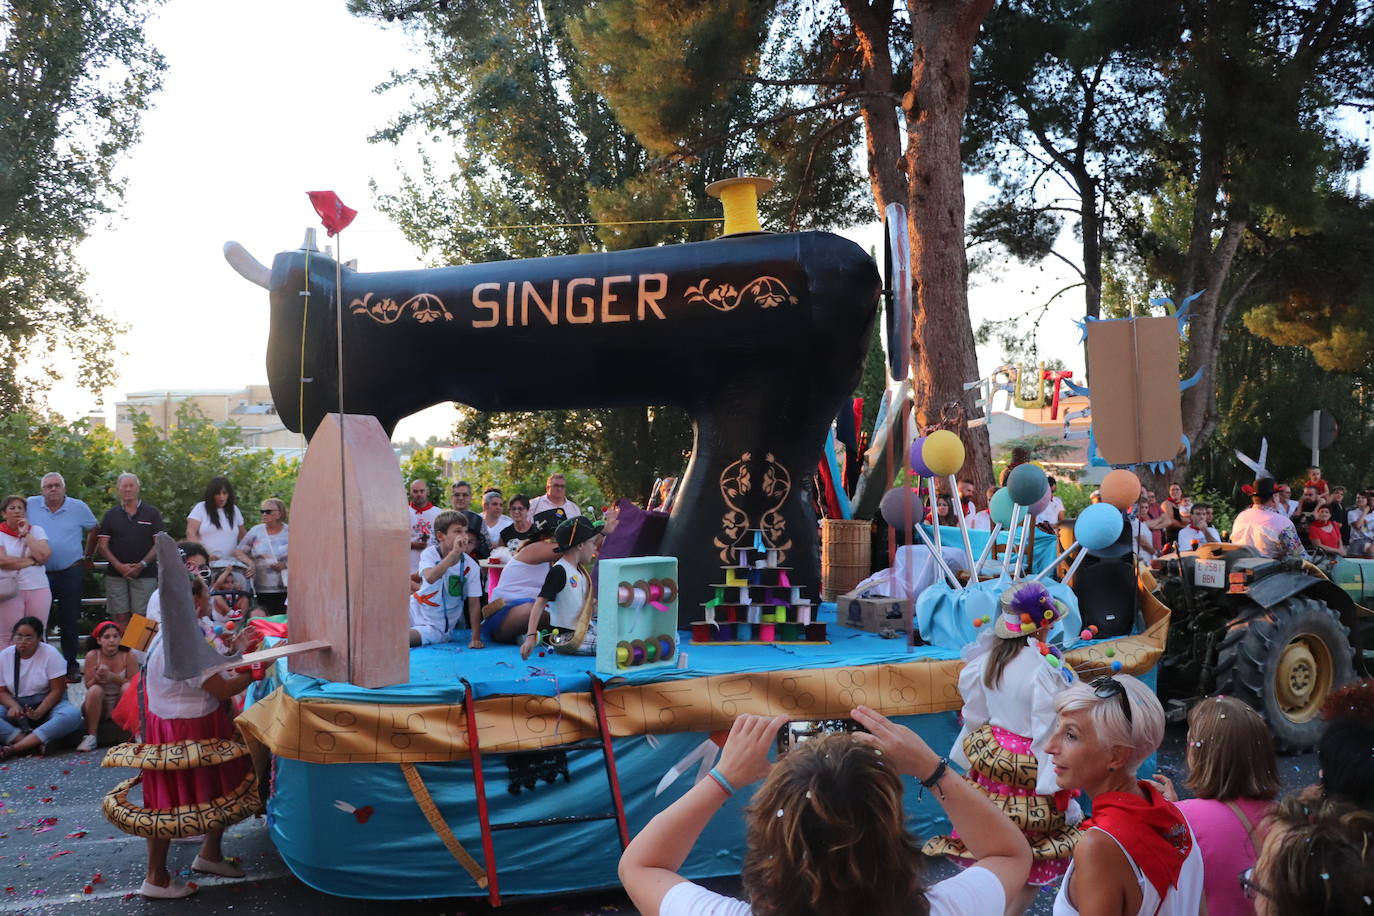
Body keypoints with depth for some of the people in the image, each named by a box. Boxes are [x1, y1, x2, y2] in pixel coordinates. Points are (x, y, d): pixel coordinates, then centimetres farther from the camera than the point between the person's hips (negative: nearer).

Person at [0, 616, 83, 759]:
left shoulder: (50, 654, -11)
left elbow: (57, 690, -13)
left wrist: (38, 713, -27)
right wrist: (14, 705, -22)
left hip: (48, 704, -2)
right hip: (17, 706, 2)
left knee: (72, 715, -36)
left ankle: (14, 748, -40)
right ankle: (36, 743, -37)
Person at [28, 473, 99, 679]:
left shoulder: (79, 507, 0)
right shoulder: (31, 505, 0)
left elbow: (93, 530, 14)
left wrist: (87, 556, 16)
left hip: (70, 572, -1)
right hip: (40, 574, 1)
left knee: (70, 622, 4)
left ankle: (71, 666, 12)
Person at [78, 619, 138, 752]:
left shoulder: (128, 656, -7)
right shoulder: (92, 656, -6)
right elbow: (88, 685, -7)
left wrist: (112, 676, -26)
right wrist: (97, 678, -30)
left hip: (122, 706, 0)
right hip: (99, 707, 0)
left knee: (127, 687, -28)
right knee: (95, 690, -30)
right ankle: (91, 737, -22)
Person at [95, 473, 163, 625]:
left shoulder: (152, 513, 7)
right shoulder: (110, 514, 12)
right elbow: (102, 545, 7)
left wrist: (142, 564, -10)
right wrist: (119, 565, -9)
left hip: (145, 574, -2)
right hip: (116, 575, 2)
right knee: (120, 618, 0)